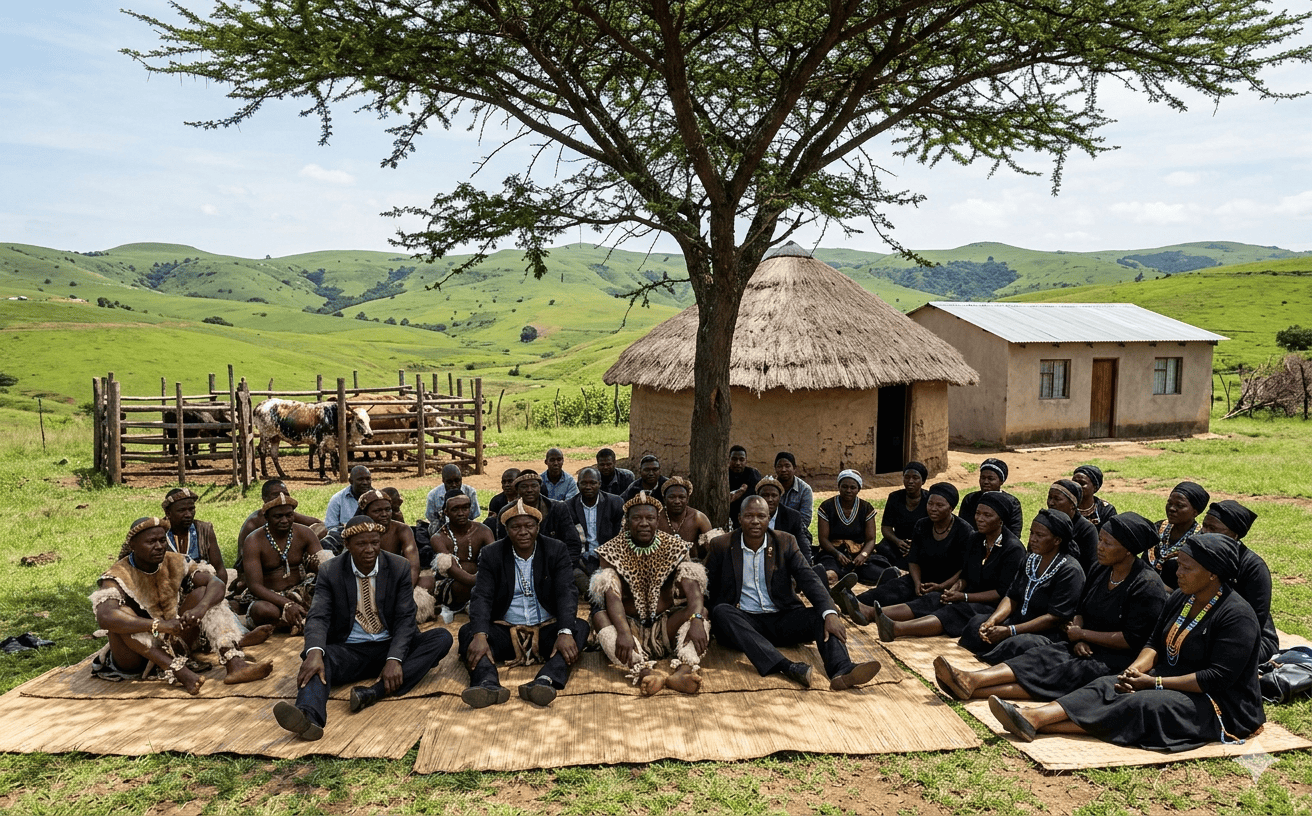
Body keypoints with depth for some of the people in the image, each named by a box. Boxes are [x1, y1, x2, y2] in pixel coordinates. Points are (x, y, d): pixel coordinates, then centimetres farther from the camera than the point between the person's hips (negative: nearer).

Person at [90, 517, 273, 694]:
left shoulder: (174, 562, -1)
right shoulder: (118, 577, -15)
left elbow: (216, 584, -11)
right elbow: (104, 618, -36)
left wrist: (201, 608, -34)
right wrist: (160, 625, -45)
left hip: (172, 646, 4)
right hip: (137, 654, -4)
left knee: (202, 593, -14)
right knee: (122, 613, -30)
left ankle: (235, 664, -34)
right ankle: (179, 671, -41)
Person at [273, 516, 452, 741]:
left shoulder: (399, 568, -3)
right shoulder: (330, 572, -3)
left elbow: (405, 619, -8)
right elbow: (318, 617, -14)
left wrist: (395, 659, -27)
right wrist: (315, 652, -38)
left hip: (390, 647, 1)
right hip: (348, 650, -1)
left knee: (442, 638, -24)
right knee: (315, 660, -32)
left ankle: (376, 691, -40)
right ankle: (308, 718, -61)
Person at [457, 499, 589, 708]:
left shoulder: (557, 550, 2)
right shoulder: (491, 554, 3)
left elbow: (567, 593, -10)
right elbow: (482, 597, -9)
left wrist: (565, 632, -30)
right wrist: (479, 635, -30)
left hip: (547, 630, 0)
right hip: (505, 632, 1)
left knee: (580, 628, -29)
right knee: (467, 632, -25)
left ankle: (545, 681, -51)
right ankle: (488, 684, -51)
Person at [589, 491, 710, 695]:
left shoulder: (674, 546, 0)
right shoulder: (612, 550, -5)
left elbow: (692, 588, -15)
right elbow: (613, 598, -20)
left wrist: (696, 621, -36)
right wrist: (624, 632, -39)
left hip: (665, 626, 2)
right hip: (630, 624, -1)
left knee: (701, 610, -23)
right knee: (599, 615, -30)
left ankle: (683, 671, -48)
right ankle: (644, 673, -51)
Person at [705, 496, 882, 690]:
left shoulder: (785, 542, 4)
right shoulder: (721, 545, 2)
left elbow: (809, 579, -7)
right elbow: (706, 585, 4)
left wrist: (830, 614, -23)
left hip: (781, 619, 2)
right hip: (744, 620, -2)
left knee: (821, 615, -21)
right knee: (721, 612, -33)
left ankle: (841, 670, -47)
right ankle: (788, 668, -46)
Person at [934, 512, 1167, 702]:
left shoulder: (1147, 586, -13)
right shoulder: (1100, 571, 11)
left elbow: (1132, 640, -17)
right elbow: (1080, 611, 14)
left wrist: (1082, 634, -11)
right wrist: (1078, 640, -7)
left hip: (1119, 659, -7)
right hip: (1087, 649, 7)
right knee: (1025, 645, -18)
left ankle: (972, 684, -42)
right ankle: (970, 682, -36)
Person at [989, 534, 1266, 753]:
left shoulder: (1237, 616, -16)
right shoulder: (1180, 598, 8)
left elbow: (1218, 678, -21)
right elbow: (1155, 643, 10)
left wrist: (1154, 683, -21)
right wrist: (1135, 670, -11)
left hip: (1218, 705, -7)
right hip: (1171, 681, 7)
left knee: (1142, 705, -30)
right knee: (1106, 687, -17)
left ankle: (1036, 725, -43)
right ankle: (1033, 717, -39)